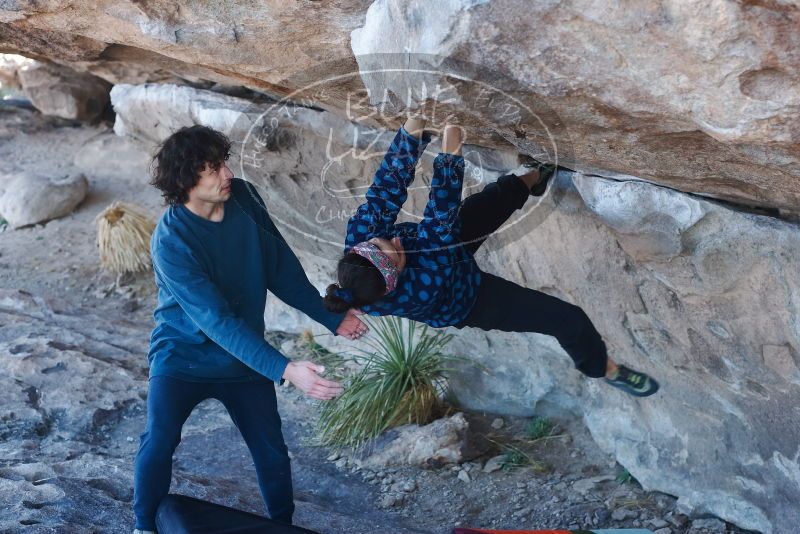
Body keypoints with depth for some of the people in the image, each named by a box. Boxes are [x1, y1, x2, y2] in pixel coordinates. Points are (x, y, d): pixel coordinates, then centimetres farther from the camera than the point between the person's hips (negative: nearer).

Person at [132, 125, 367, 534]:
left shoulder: (244, 198, -12)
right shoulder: (171, 241, -27)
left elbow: (281, 267, 1)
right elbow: (217, 321, -33)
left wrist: (330, 318, 3)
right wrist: (285, 370, -41)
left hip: (244, 357, 4)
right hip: (184, 355, -4)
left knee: (271, 451, 8)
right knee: (158, 443, -19)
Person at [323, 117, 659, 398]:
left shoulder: (358, 238, -34)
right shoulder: (422, 287, -48)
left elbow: (385, 190, -31)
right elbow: (440, 222, -46)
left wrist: (411, 133, -36)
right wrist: (449, 155, -45)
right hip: (467, 302, -5)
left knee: (501, 196, 15)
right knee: (570, 321, 1)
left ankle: (534, 178, 54)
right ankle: (602, 368, 34)